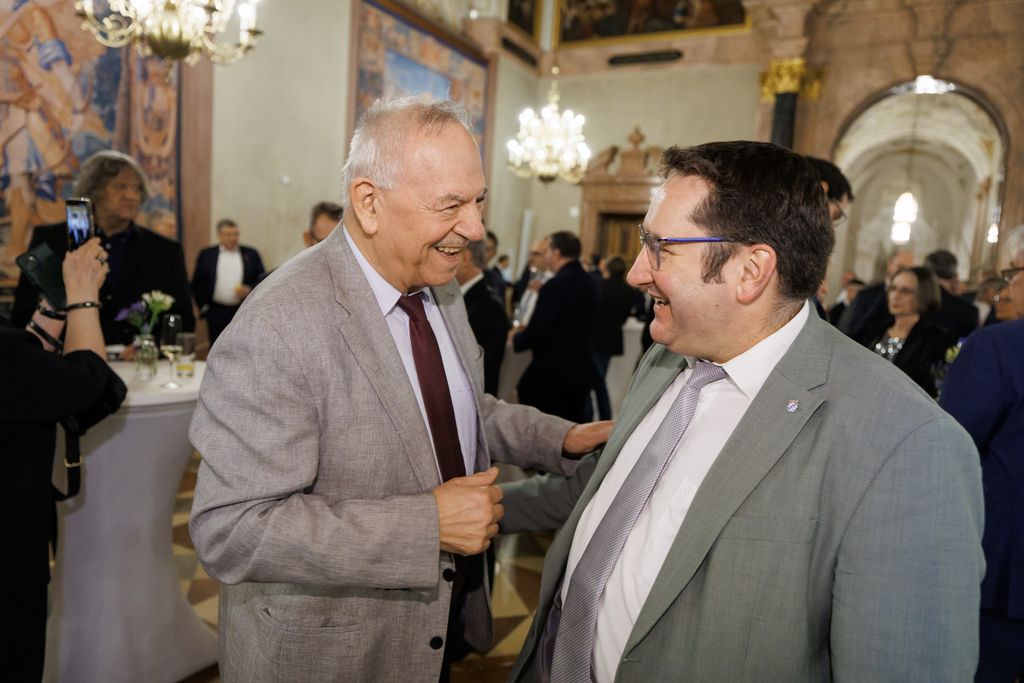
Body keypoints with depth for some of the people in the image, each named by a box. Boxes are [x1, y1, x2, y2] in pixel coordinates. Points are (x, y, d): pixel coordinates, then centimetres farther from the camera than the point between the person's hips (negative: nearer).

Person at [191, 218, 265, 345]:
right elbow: (197, 283, 7)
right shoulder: (206, 255, 5)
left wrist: (250, 290, -11)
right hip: (216, 313, 0)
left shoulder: (251, 254, 5)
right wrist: (203, 306, 3)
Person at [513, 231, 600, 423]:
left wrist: (516, 337, 0)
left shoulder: (556, 285, -19)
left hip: (553, 373, -8)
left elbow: (536, 333, -20)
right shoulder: (589, 282, 7)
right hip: (582, 370, 8)